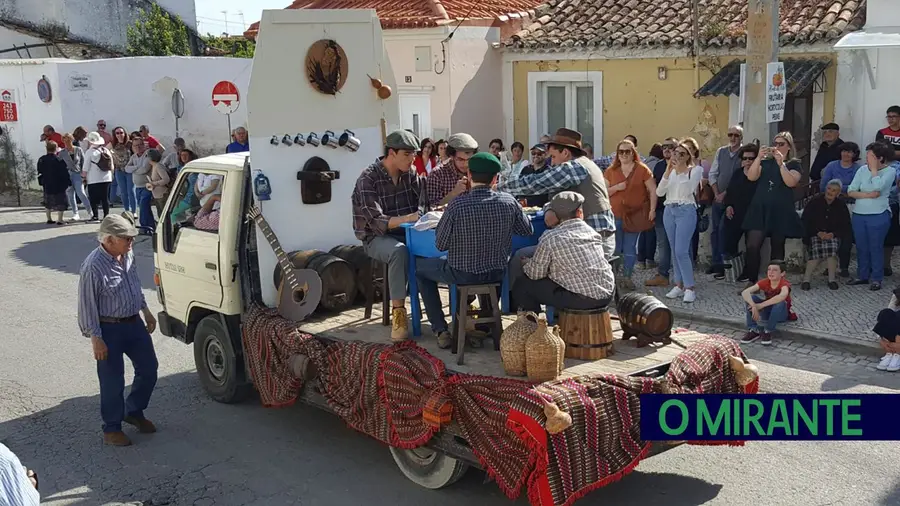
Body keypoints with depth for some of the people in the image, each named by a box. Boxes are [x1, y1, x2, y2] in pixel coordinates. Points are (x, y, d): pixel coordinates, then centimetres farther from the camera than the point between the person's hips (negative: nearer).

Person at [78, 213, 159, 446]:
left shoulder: (128, 256, 1)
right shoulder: (93, 267, -23)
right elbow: (87, 306, -18)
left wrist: (146, 311, 19)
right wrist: (95, 339, -18)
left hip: (134, 323, 8)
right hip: (109, 329, -8)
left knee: (149, 368, 14)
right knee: (113, 381, 3)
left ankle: (133, 412, 34)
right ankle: (111, 428, 20)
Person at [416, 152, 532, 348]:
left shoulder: (457, 205, -23)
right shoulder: (508, 201, -13)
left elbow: (441, 245, -13)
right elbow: (527, 230, 4)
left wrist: (444, 219, 3)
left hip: (462, 275, -4)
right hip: (497, 274, 4)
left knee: (420, 266, 22)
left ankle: (440, 330, 15)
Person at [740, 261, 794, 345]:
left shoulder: (784, 283, -24)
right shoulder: (764, 282, -14)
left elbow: (782, 296, -49)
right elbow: (745, 292, -27)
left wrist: (761, 305, -47)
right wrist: (754, 306, -45)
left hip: (781, 314, -4)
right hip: (768, 311, 4)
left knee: (780, 303, -36)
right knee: (750, 298, -20)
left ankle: (768, 332, -21)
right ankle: (753, 330, -17)